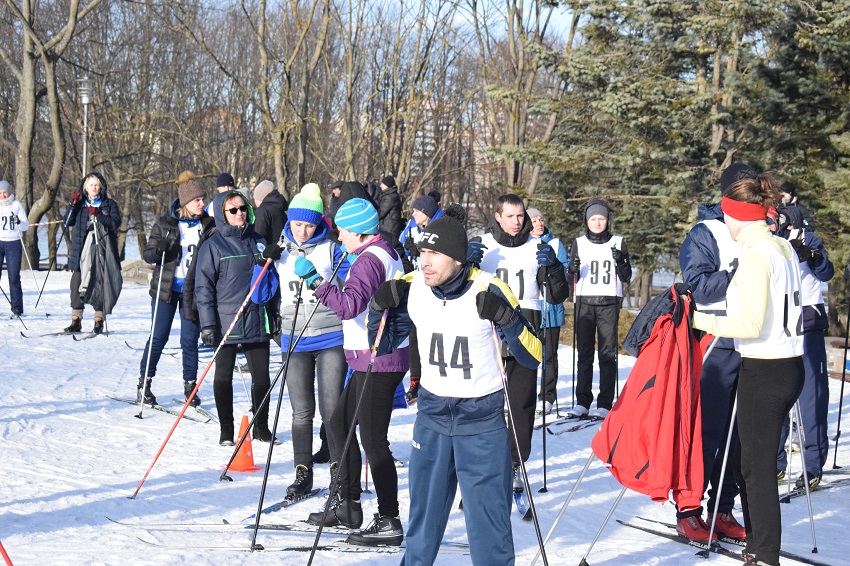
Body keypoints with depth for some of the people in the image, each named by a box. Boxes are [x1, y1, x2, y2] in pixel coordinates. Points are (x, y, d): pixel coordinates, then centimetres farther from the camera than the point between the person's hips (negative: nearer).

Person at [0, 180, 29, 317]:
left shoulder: (16, 205, 6)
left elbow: (26, 225, 3)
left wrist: (19, 222, -17)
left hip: (13, 243, -1)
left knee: (14, 277, -2)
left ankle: (17, 307, 4)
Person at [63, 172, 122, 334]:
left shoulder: (109, 204, 7)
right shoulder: (80, 204, 15)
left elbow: (115, 223, -7)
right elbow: (68, 222, 5)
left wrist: (98, 215, -19)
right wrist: (72, 204, -7)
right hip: (80, 250, 2)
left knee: (100, 284, -1)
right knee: (77, 284, 0)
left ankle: (99, 321, 8)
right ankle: (76, 321, 7)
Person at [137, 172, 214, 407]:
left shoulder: (208, 225, 3)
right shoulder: (164, 223, -3)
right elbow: (148, 253, -2)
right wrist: (159, 251, -23)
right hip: (166, 288, -2)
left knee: (190, 339, 4)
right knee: (159, 337, 3)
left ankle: (190, 386, 15)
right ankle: (144, 381, 16)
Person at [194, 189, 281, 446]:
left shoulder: (258, 241, 10)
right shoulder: (213, 245, -2)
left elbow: (271, 281, 17)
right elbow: (203, 286, -5)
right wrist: (207, 324, -10)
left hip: (257, 321, 4)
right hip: (226, 322, -4)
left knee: (261, 376, 6)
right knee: (224, 376, 4)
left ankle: (261, 427, 21)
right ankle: (226, 431, 15)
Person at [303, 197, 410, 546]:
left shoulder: (369, 260, -15)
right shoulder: (387, 254, 16)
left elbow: (350, 305, -28)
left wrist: (316, 281, -28)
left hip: (377, 361, -11)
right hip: (376, 358, 11)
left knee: (373, 440, -7)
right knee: (339, 424, 17)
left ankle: (389, 522, -4)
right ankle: (347, 505, 23)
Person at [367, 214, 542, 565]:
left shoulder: (489, 291, -17)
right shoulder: (411, 288, -7)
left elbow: (532, 358, -15)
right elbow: (381, 345, 7)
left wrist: (507, 319, -31)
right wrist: (379, 308, -11)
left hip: (482, 420, -4)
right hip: (432, 416, 4)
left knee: (488, 518, -2)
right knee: (423, 513, 18)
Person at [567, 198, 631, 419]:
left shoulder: (618, 243, 8)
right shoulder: (579, 244, 10)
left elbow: (626, 278, 7)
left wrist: (620, 262, -12)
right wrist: (573, 269, -11)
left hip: (609, 303, -1)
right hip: (584, 301, 1)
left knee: (608, 354, -5)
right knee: (584, 353, 1)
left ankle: (605, 403, -4)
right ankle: (582, 402, 4)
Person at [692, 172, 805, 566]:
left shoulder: (754, 254, -17)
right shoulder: (784, 247, 11)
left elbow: (751, 325, -21)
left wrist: (700, 321, -15)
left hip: (764, 371, -9)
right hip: (790, 366, 9)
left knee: (758, 467, -1)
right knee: (747, 459, 18)